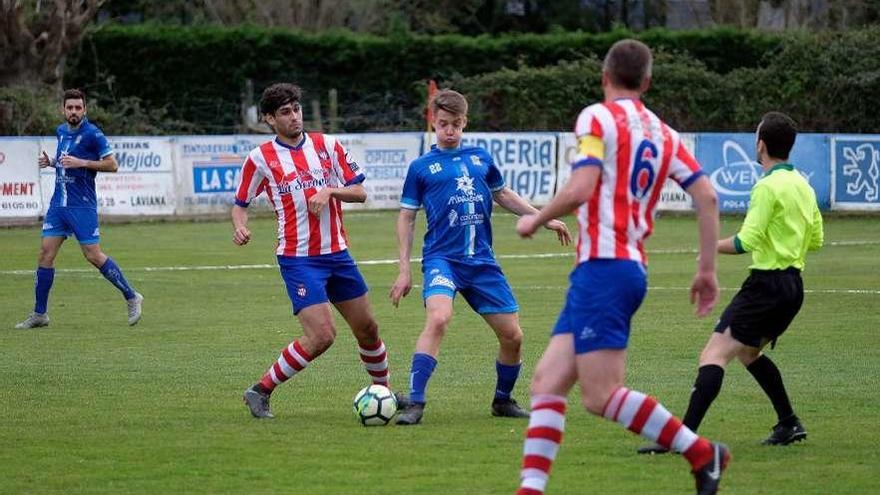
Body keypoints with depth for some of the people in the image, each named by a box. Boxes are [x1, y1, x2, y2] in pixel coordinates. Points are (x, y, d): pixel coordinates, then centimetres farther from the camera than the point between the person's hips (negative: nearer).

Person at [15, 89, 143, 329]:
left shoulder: (92, 134, -10)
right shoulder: (61, 131, 12)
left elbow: (112, 165, -12)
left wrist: (81, 163, -20)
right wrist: (51, 161, 7)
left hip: (82, 205, -7)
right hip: (58, 204, 7)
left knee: (94, 256, -7)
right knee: (46, 254, 1)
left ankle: (132, 298, 7)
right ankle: (39, 314, 6)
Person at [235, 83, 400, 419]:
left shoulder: (327, 146, 4)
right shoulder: (260, 158, -4)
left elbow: (360, 192, 4)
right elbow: (240, 203, 6)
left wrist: (329, 191, -15)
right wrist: (240, 227, -15)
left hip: (337, 253, 5)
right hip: (298, 260, -5)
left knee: (367, 328, 12)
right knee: (321, 336, -18)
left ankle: (383, 391, 34)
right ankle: (260, 392, -5)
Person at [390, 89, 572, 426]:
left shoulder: (480, 158, 13)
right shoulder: (421, 167, 4)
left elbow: (503, 195, 29)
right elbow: (406, 218, 7)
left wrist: (544, 219, 23)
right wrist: (404, 270, 1)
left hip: (482, 260, 4)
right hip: (441, 258, -4)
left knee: (512, 335, 2)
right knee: (438, 319, -30)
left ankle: (503, 400, 27)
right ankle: (415, 404, -27)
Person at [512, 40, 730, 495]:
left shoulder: (598, 117, -5)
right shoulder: (663, 134, 16)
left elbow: (580, 188, -17)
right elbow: (707, 197, 10)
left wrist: (535, 220, 1)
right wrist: (707, 270, 15)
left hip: (602, 266, -8)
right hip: (631, 267, 8)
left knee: (601, 396, -10)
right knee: (546, 383, 6)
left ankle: (701, 453, -7)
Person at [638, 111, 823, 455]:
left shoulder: (768, 186, -14)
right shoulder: (802, 185, 12)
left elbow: (747, 241, -18)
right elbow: (816, 239, 19)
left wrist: (714, 246, -3)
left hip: (767, 283, -9)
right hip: (793, 284, 9)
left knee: (714, 355, -15)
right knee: (748, 352, 29)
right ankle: (789, 425, 31)